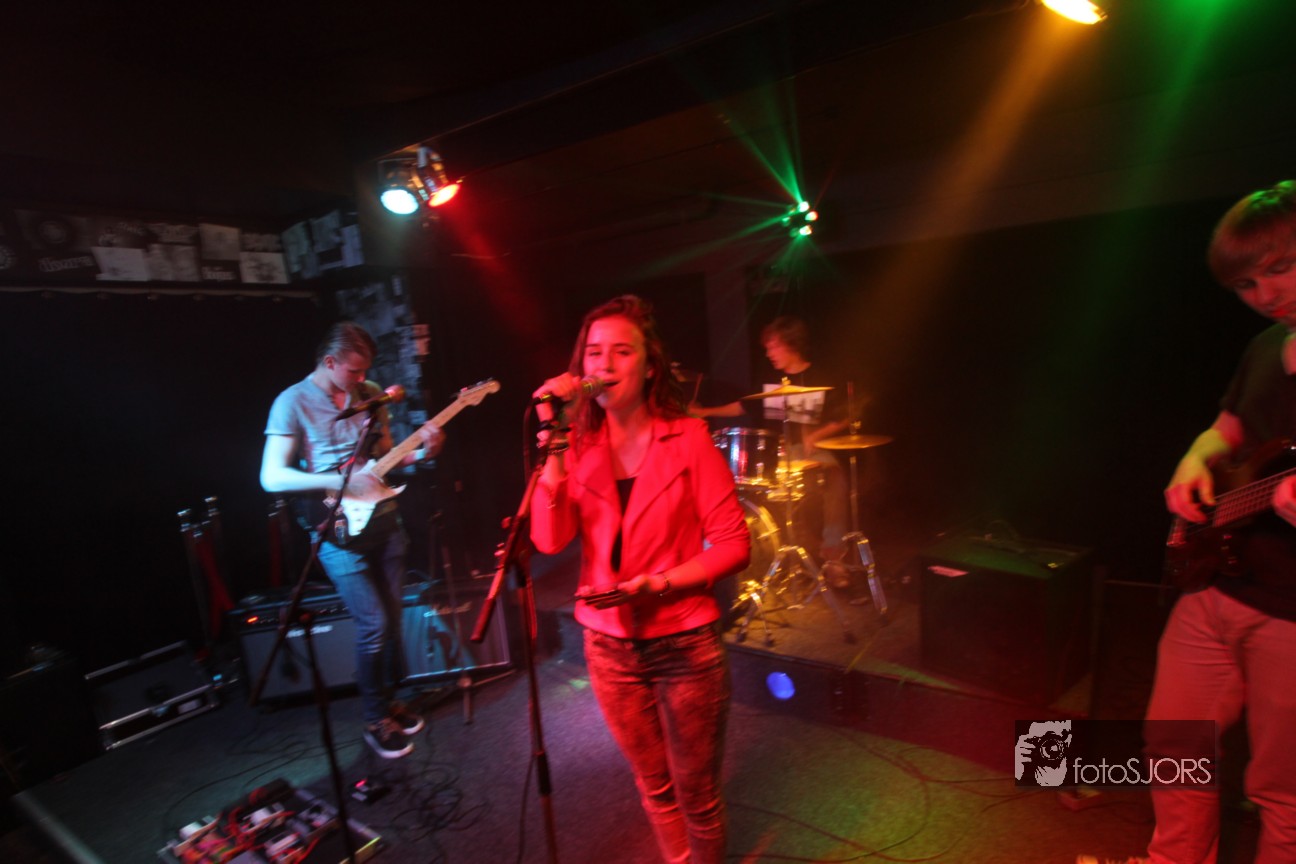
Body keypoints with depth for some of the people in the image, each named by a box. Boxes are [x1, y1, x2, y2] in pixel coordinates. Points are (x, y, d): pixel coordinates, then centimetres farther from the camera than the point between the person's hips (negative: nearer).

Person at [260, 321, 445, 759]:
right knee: (373, 625, -4)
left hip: (385, 522, 5)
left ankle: (389, 699, 33)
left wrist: (419, 452, -6)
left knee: (392, 617, 12)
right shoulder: (293, 402, -9)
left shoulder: (370, 394, 6)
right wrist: (343, 483, -24)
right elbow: (271, 477, -15)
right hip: (340, 532, -5)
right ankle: (375, 721, 17)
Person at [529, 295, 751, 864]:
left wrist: (659, 583, -23)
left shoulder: (687, 437, -10)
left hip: (684, 644, -3)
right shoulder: (578, 446, -1)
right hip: (609, 645, 3)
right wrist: (553, 440, -20)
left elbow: (733, 544, -12)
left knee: (696, 794, 14)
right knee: (654, 787, 23)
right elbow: (549, 539, -15)